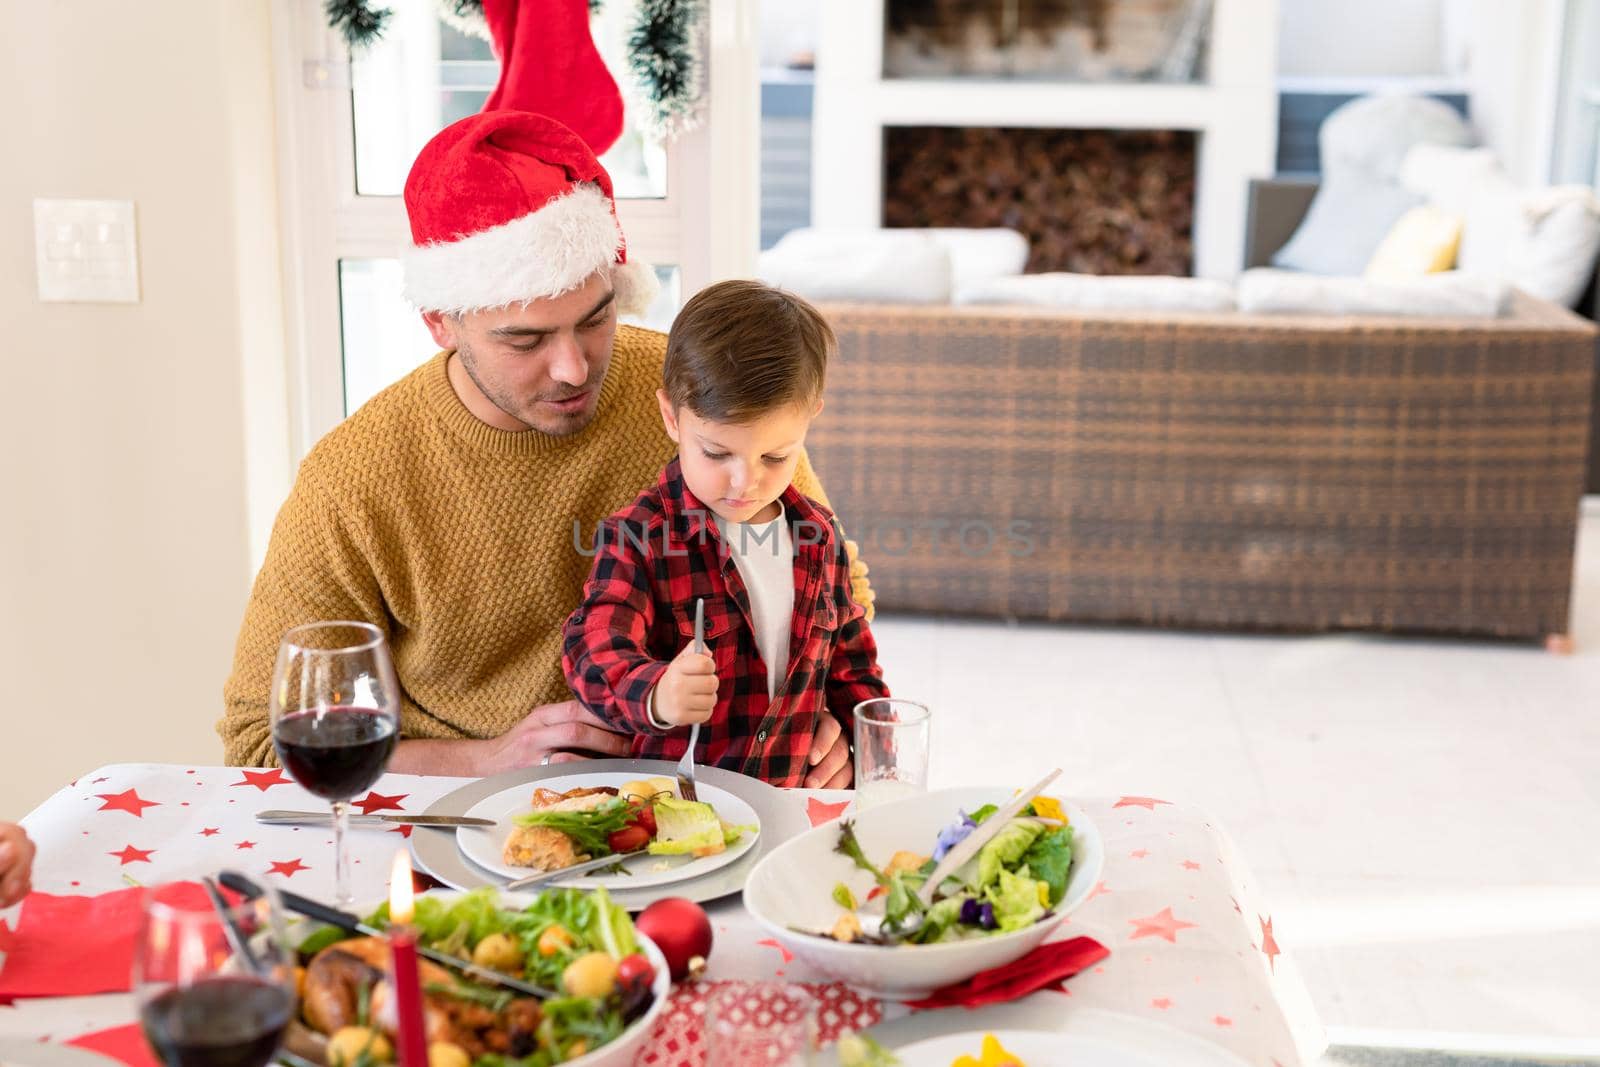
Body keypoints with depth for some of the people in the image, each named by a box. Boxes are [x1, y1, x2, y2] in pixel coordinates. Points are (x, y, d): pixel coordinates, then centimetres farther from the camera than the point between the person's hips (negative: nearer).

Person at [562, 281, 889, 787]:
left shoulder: (819, 534, 9)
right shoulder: (635, 538, -7)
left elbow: (851, 662, 20)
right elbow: (596, 649, -21)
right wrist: (655, 695, -41)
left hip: (796, 799, 4)